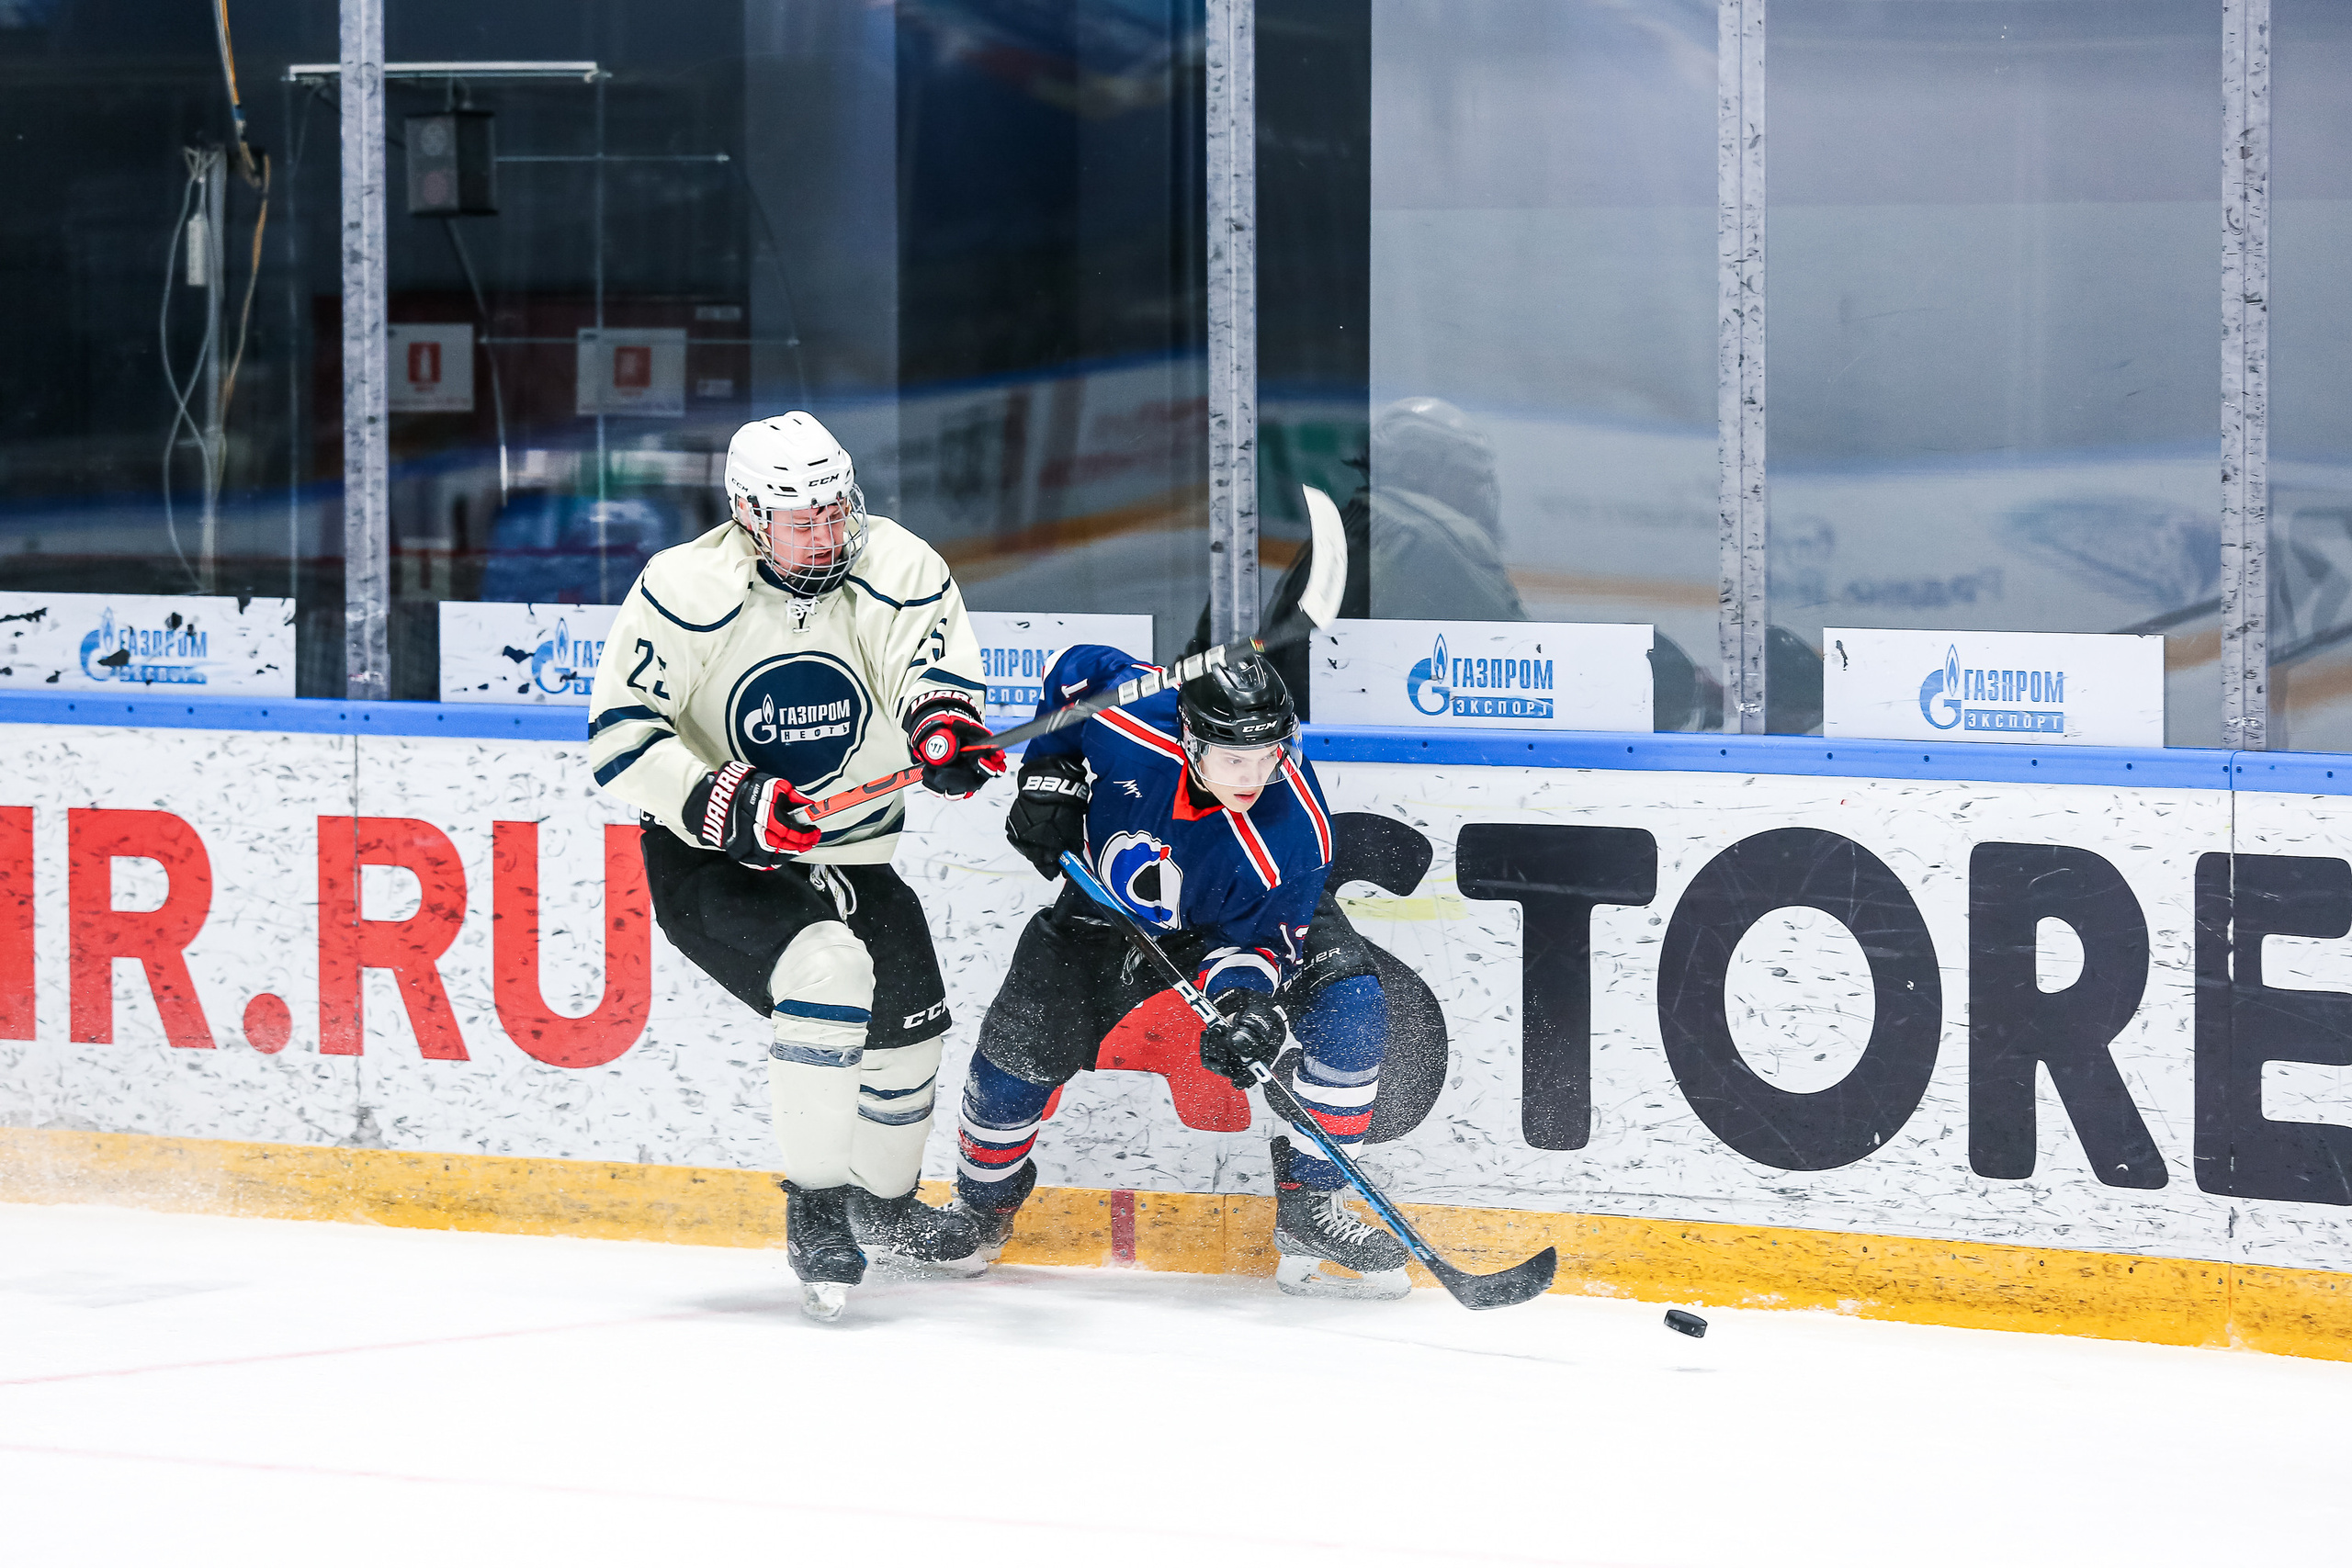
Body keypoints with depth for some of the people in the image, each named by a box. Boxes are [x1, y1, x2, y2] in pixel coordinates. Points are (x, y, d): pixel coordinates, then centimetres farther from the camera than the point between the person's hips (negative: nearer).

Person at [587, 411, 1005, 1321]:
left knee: (910, 1025, 15)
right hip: (708, 865, -6)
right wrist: (726, 805, -33)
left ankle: (883, 1200, 44)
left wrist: (945, 727, -47)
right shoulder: (685, 590, -20)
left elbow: (936, 662, -22)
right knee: (829, 969, -30)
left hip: (850, 853, 6)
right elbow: (621, 737, -19)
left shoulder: (896, 568, -11)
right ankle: (815, 1207, -19)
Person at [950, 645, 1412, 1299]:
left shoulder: (1295, 833, -38)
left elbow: (1257, 940, -27)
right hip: (1112, 902, 1)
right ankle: (982, 1208, 22)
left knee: (1348, 1009, -25)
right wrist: (1050, 778, -14)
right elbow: (1076, 670, -12)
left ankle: (1310, 1208, -13)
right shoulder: (1129, 723, -35)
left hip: (1237, 918, -1)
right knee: (1020, 1047, -6)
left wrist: (1247, 998, -47)